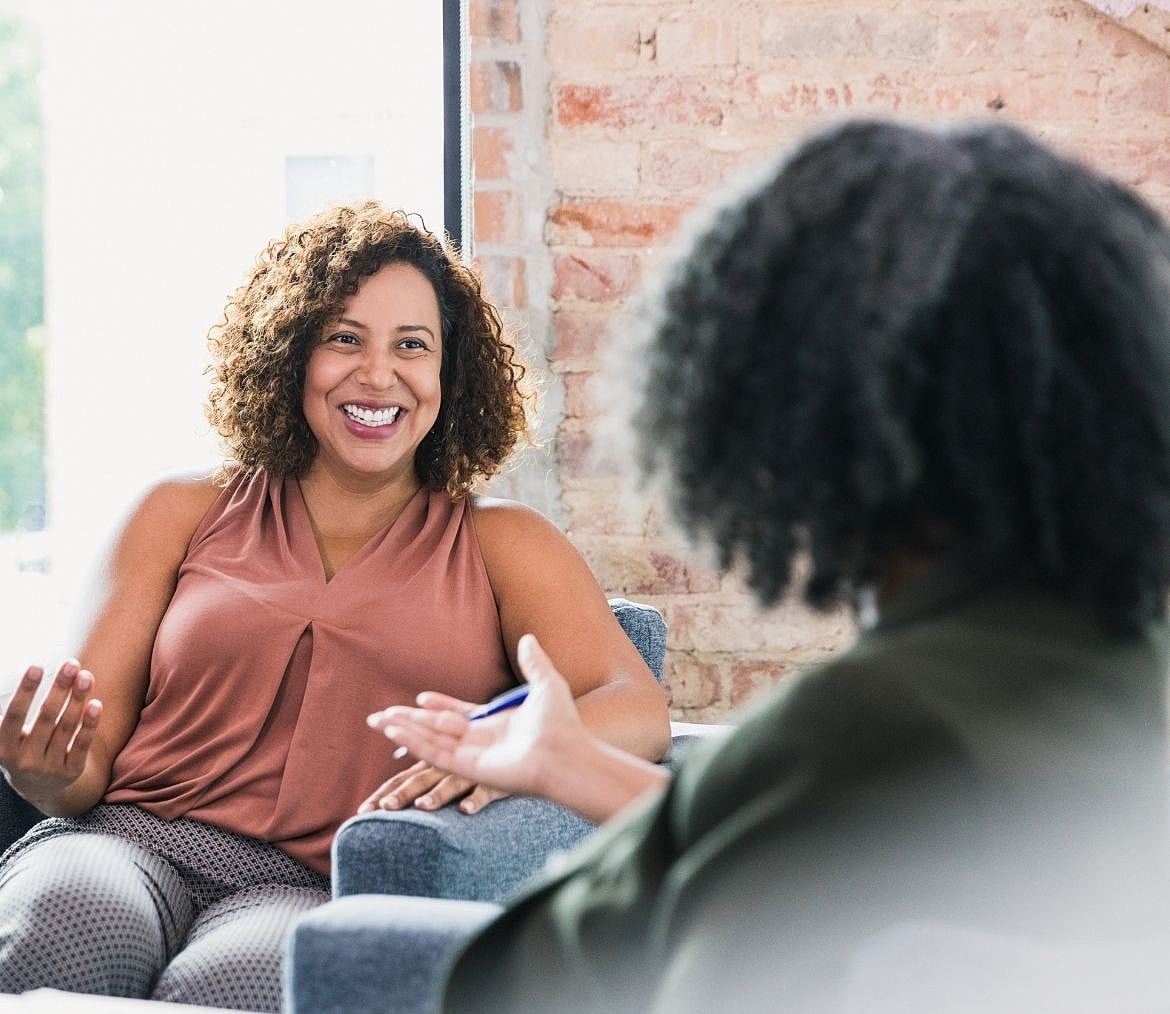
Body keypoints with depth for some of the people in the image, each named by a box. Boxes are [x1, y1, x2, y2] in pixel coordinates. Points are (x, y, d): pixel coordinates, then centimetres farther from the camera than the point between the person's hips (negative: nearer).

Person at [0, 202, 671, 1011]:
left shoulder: (499, 544, 16)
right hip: (131, 843, 2)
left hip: (323, 891, -2)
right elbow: (91, 751, 14)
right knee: (69, 915, -36)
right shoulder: (186, 515, 19)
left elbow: (640, 712, -1)